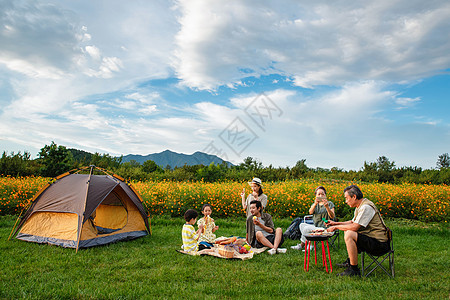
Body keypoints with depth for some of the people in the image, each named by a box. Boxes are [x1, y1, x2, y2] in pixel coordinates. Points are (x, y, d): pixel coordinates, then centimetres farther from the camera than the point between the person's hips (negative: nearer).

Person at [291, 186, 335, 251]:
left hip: (324, 228, -6)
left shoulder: (330, 204, 1)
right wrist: (315, 204, -29)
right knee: (302, 225, -10)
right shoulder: (315, 204, 15)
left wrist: (327, 207, -31)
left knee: (306, 228, -21)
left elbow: (332, 216, -14)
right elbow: (310, 212, -9)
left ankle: (301, 245, -2)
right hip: (316, 226, 6)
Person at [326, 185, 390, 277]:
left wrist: (336, 227, -15)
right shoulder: (360, 206, 10)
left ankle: (354, 270, -17)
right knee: (347, 231, 20)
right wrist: (336, 223, 15)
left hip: (379, 243, -11)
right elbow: (353, 222, 24)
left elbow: (354, 227, -27)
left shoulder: (366, 207, -22)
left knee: (349, 234, -26)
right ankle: (350, 261, 25)